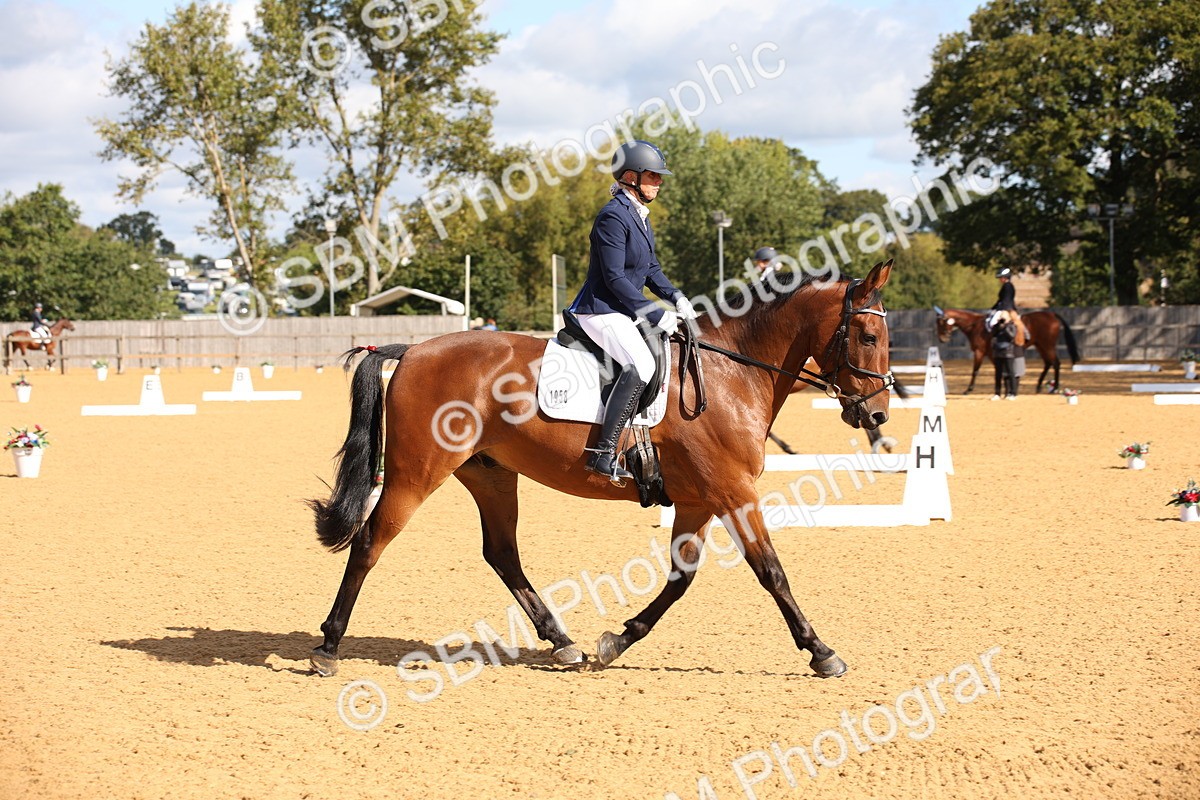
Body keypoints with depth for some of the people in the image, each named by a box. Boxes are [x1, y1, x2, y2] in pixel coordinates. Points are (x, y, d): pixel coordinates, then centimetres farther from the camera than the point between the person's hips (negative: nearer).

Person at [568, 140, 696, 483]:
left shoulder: (640, 216, 15)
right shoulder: (614, 216, -16)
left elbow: (651, 269, 20)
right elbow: (614, 277, -21)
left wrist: (675, 297, 2)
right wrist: (655, 314, -20)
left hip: (624, 311, 11)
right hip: (601, 311, -11)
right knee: (641, 365, -29)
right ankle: (604, 454, -33)